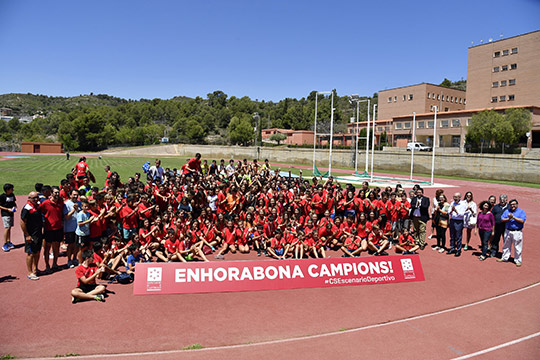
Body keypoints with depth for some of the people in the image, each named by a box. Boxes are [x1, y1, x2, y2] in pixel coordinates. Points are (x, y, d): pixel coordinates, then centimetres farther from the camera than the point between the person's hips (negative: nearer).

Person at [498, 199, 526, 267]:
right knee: (506, 246, 14)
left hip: (517, 232, -4)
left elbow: (522, 220, -15)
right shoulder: (507, 211, 10)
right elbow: (502, 219, 2)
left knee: (517, 247, 1)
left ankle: (517, 260, 12)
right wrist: (509, 219, -14)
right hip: (508, 231, 4)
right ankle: (505, 258, 26)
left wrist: (513, 217, -17)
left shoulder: (521, 211, -1)